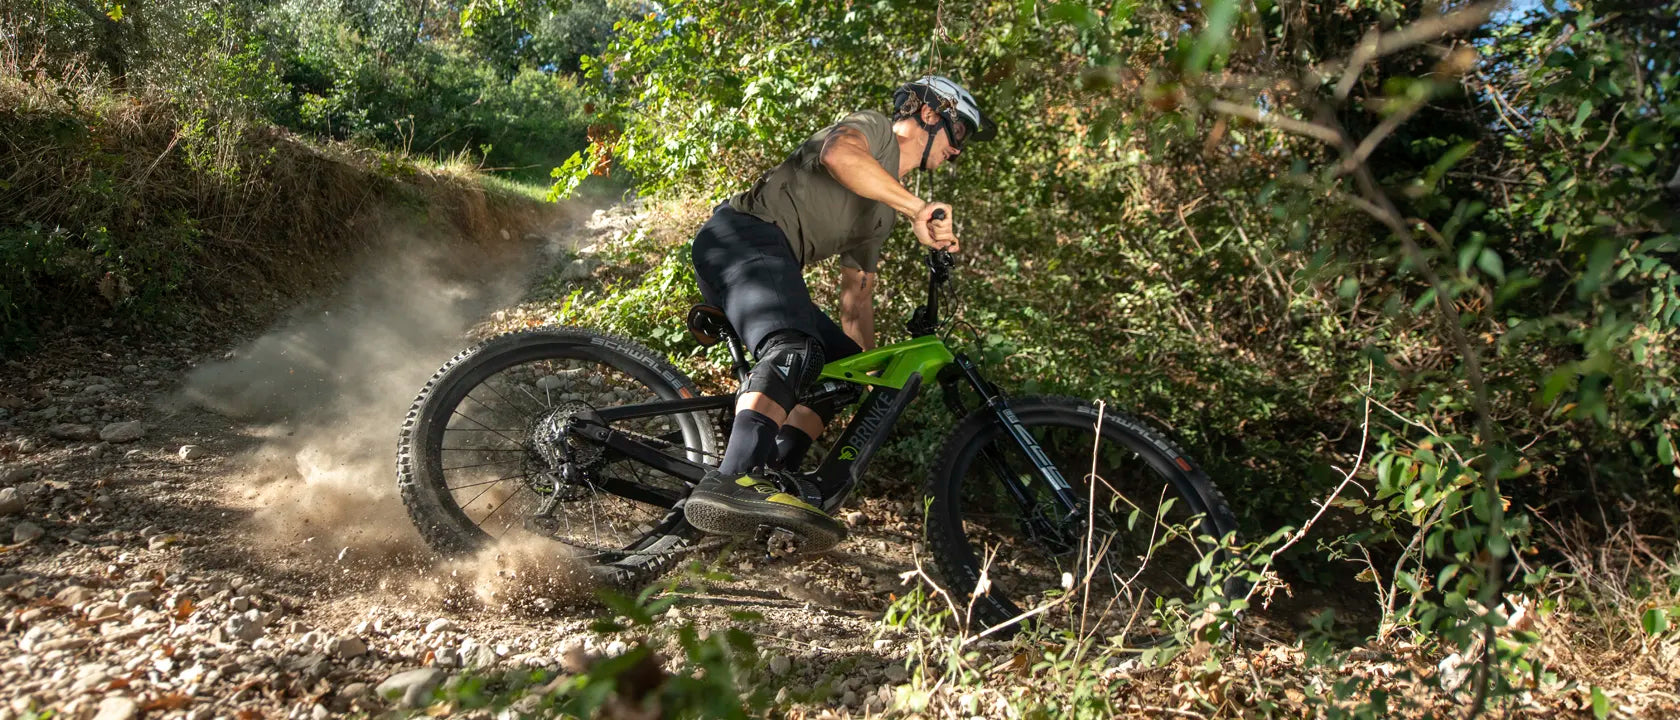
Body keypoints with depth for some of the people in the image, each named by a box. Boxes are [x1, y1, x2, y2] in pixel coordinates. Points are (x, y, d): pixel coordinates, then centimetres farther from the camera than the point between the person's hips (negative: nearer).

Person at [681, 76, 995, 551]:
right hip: (742, 236, -10)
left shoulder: (883, 211, 28)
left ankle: (772, 482, -8)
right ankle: (731, 483, -49)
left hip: (773, 266, 10)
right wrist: (919, 210, -25)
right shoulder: (874, 128, 4)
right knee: (797, 350, -33)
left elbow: (856, 295, 27)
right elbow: (838, 154, -23)